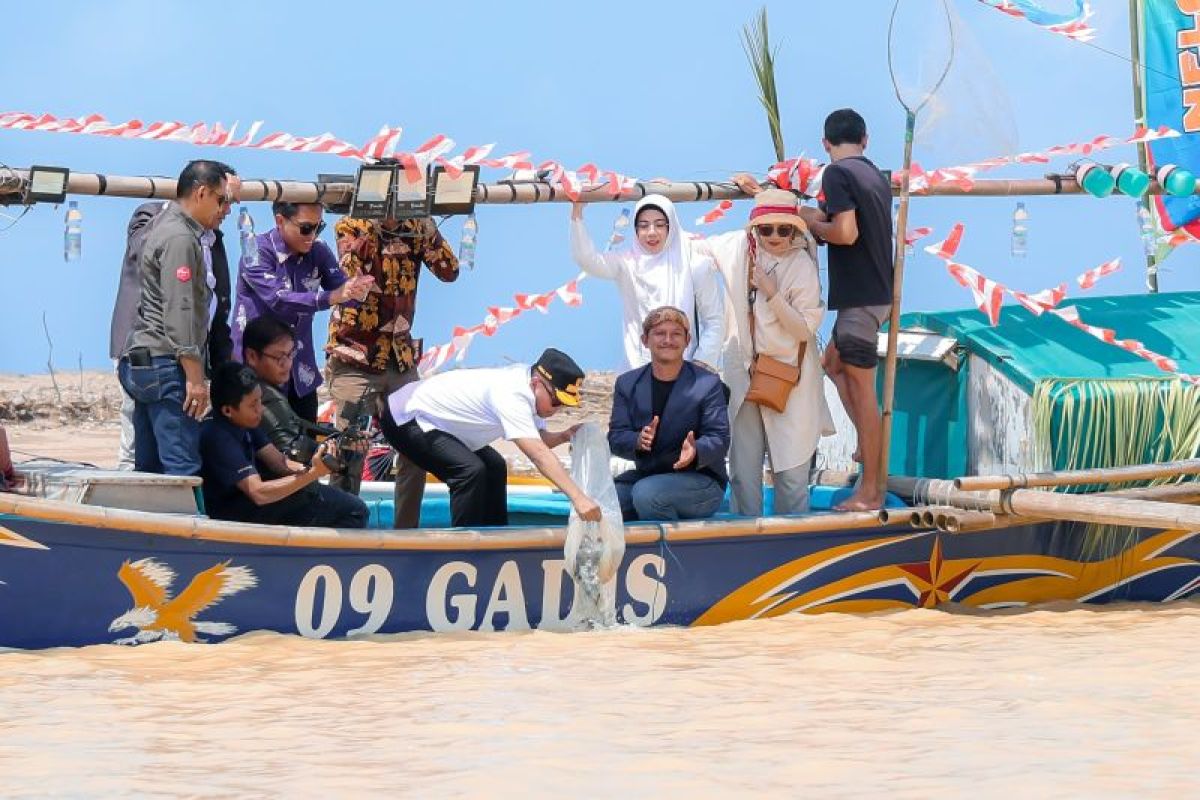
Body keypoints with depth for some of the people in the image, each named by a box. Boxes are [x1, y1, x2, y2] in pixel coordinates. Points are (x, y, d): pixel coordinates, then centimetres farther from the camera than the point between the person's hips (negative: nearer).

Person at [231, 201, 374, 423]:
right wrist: (332, 297, -38)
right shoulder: (257, 253, -15)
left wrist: (356, 291, -30)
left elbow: (341, 288, -5)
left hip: (301, 369, 5)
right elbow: (278, 299, -27)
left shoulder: (318, 252, 4)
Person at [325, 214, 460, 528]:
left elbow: (449, 271, -5)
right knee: (349, 455, -7)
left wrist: (427, 223, -13)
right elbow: (352, 268, -23)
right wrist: (373, 224, -25)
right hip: (355, 359, -4)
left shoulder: (415, 228, 5)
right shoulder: (350, 225, -6)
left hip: (402, 359, 4)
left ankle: (407, 532, 14)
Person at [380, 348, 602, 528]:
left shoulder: (528, 386, -4)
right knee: (470, 470, -26)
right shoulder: (511, 396, -33)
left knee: (494, 467, 15)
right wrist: (578, 498, -46)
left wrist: (564, 436, -17)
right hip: (407, 420, -11)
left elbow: (538, 442, 4)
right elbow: (538, 454, -40)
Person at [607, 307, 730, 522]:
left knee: (646, 493, -34)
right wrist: (638, 441, -25)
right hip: (647, 474, 4)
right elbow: (616, 438, 0)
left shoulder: (708, 385, -3)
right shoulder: (627, 384, 8)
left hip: (700, 478, -4)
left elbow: (719, 439, -10)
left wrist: (696, 452, -34)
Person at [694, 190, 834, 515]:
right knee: (743, 469, 7)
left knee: (792, 470, 0)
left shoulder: (802, 267, -14)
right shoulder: (737, 247, -2)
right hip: (742, 370, 4)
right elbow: (699, 246, 20)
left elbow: (805, 329, -15)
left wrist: (772, 294, -23)